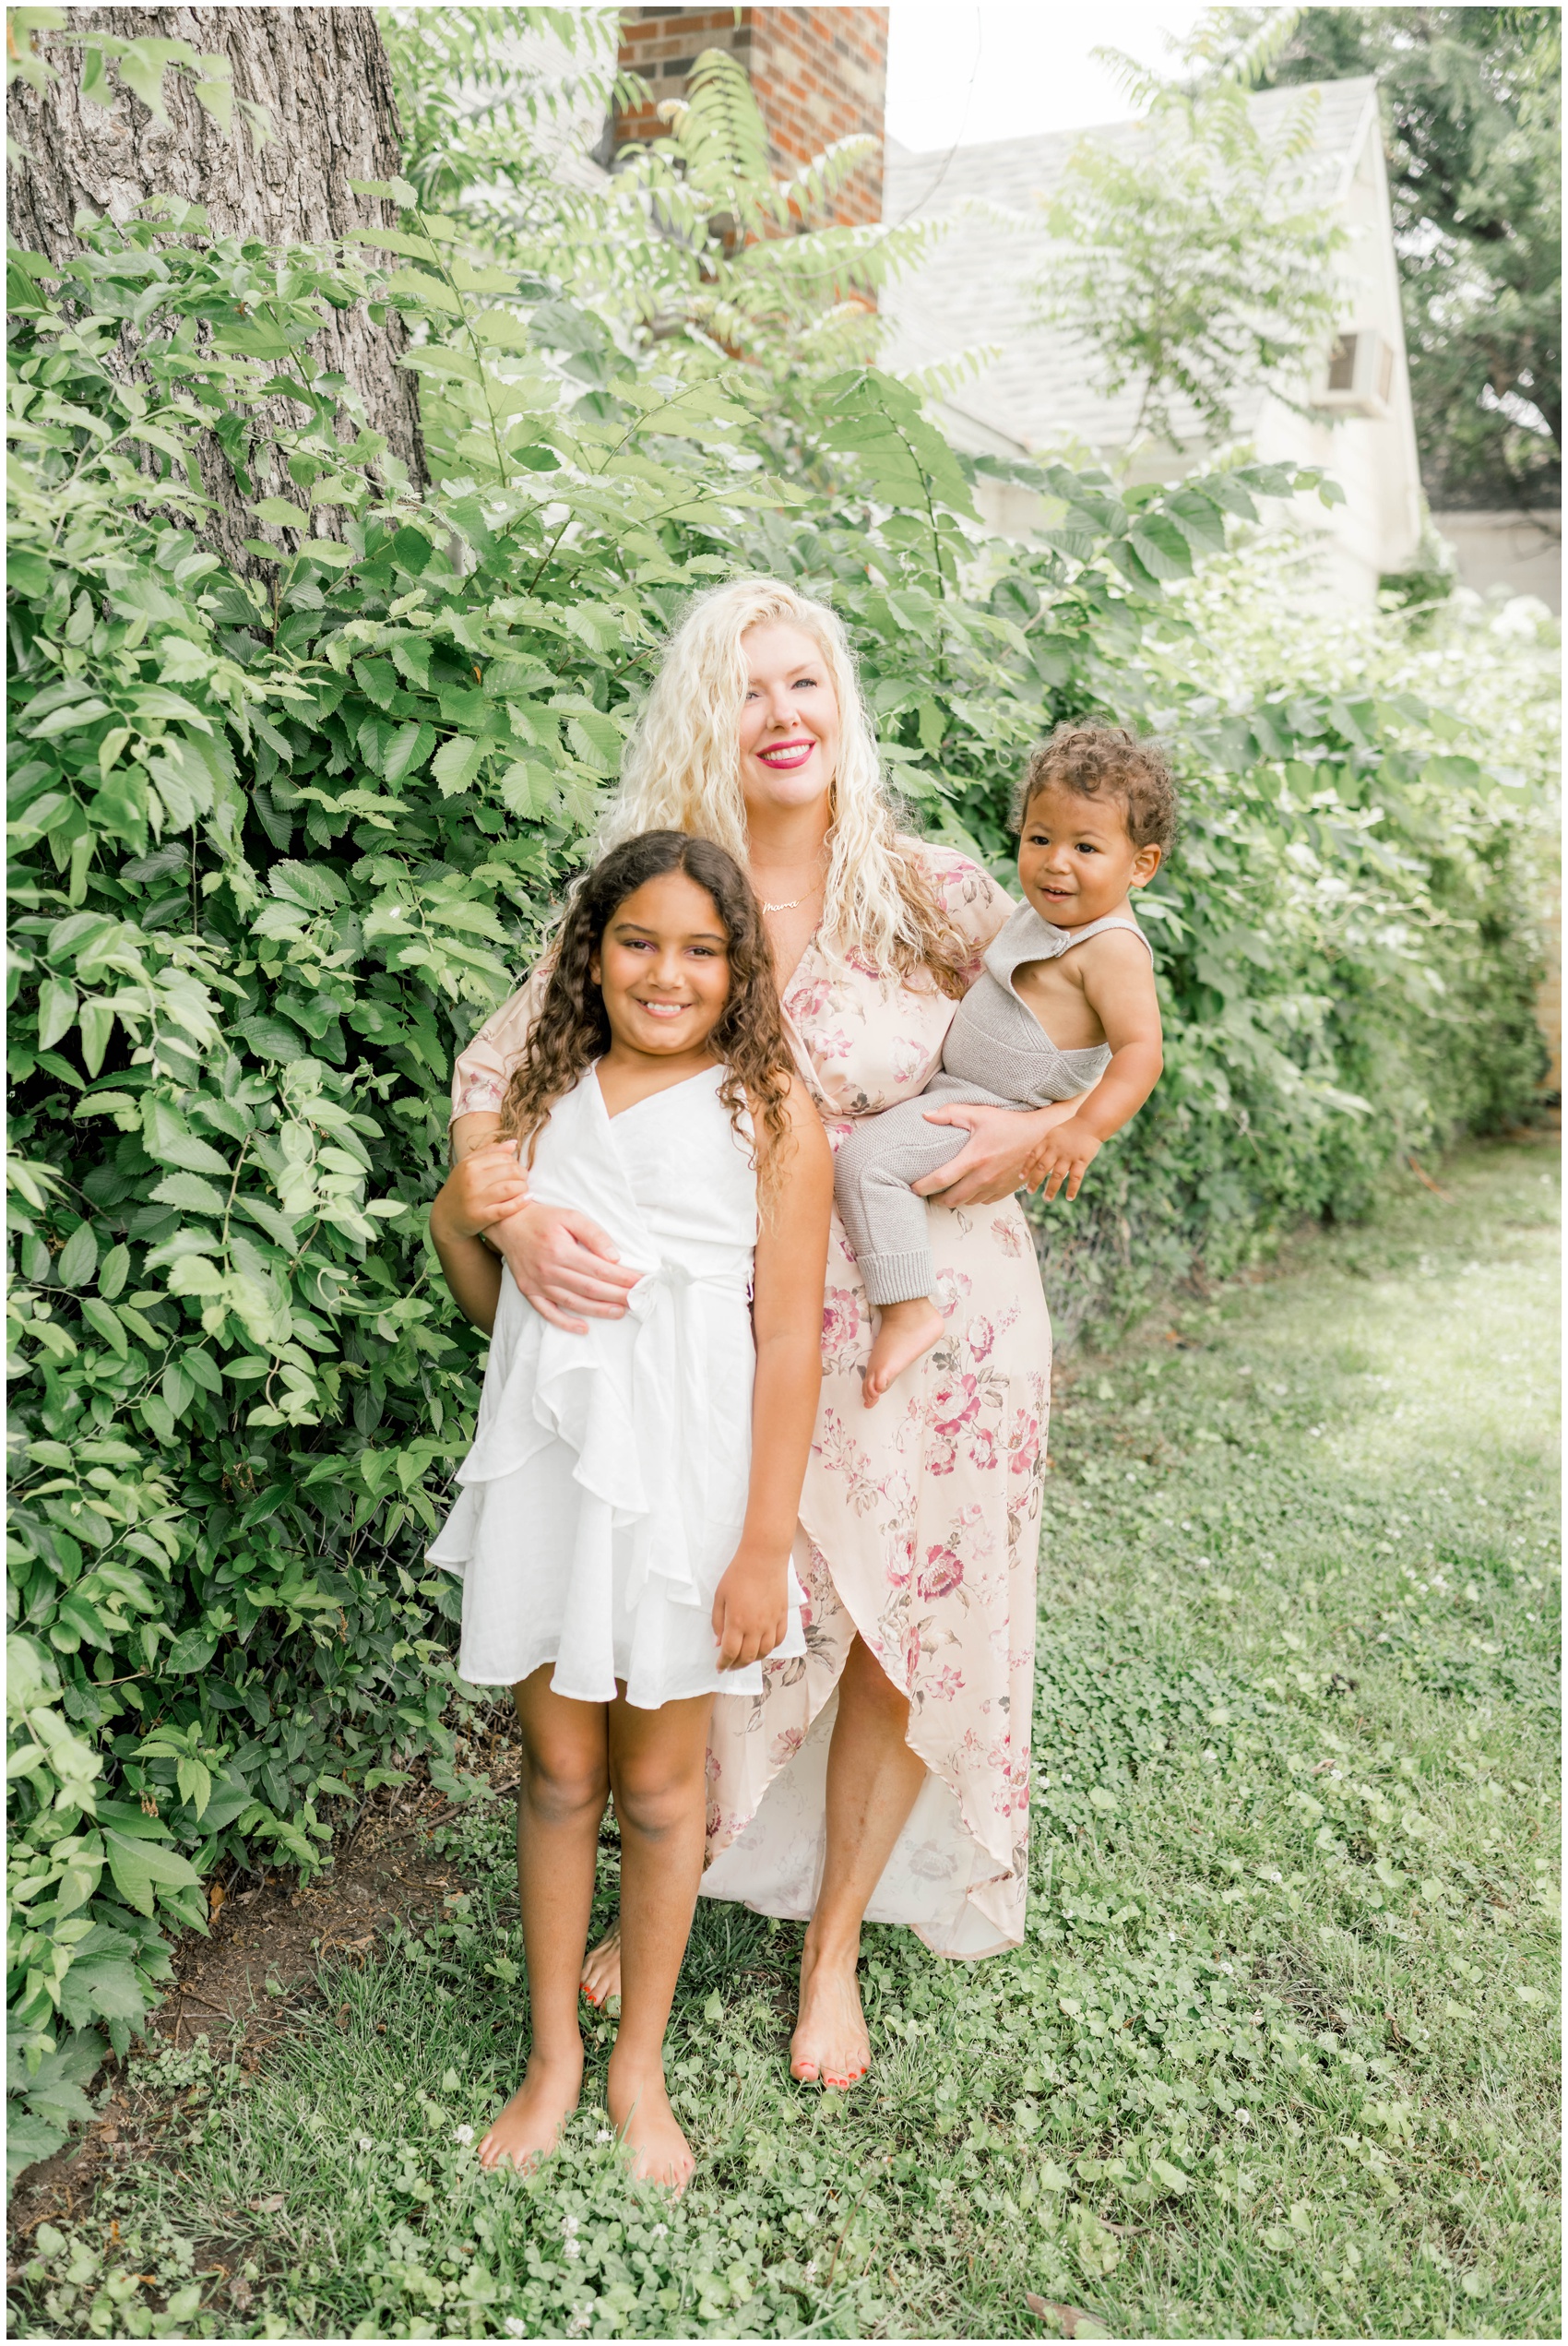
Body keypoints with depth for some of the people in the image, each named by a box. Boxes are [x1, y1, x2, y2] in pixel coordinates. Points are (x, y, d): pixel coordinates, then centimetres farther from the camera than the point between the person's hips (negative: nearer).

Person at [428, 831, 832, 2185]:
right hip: (545, 1461, 3)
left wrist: (766, 1549, -11)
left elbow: (788, 1344, -9)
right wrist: (527, 1339, 6)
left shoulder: (769, 1111, -6)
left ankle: (640, 2068, 32)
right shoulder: (544, 1094, 5)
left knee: (660, 1784, 11)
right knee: (559, 1772, 14)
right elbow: (458, 1221, 21)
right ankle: (554, 2055, 33)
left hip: (684, 1475, -3)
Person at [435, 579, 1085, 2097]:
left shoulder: (936, 896, -5)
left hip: (937, 1327, 1)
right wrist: (514, 1212, -26)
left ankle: (835, 1944, 35)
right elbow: (497, 1072, -6)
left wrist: (1037, 1134, -16)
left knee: (908, 1634, 10)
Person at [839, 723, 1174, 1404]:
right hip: (954, 1084, 10)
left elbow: (1142, 1048, -30)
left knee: (864, 1158, -27)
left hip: (991, 1112, -10)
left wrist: (1087, 1129, -39)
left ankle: (908, 1311, -23)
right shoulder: (1045, 914, 7)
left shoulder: (1111, 949, -22)